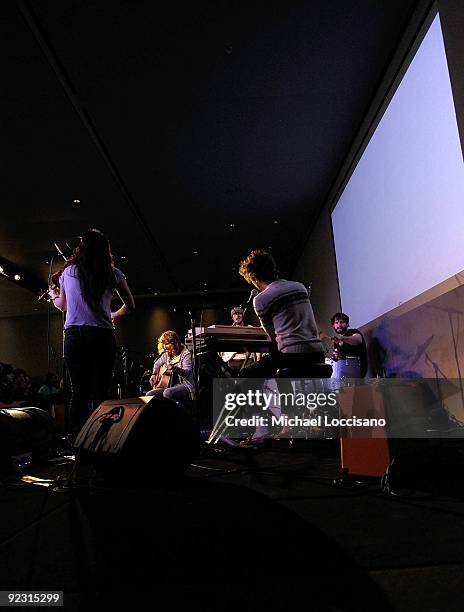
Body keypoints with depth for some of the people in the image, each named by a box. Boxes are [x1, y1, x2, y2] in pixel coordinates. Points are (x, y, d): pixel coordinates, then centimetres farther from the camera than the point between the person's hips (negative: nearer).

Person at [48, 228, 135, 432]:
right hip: (103, 336, -1)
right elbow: (130, 305, 17)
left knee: (79, 392, 4)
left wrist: (53, 295, 46)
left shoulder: (68, 272, 11)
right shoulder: (113, 274, 6)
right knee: (101, 393, 3)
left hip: (74, 336, 1)